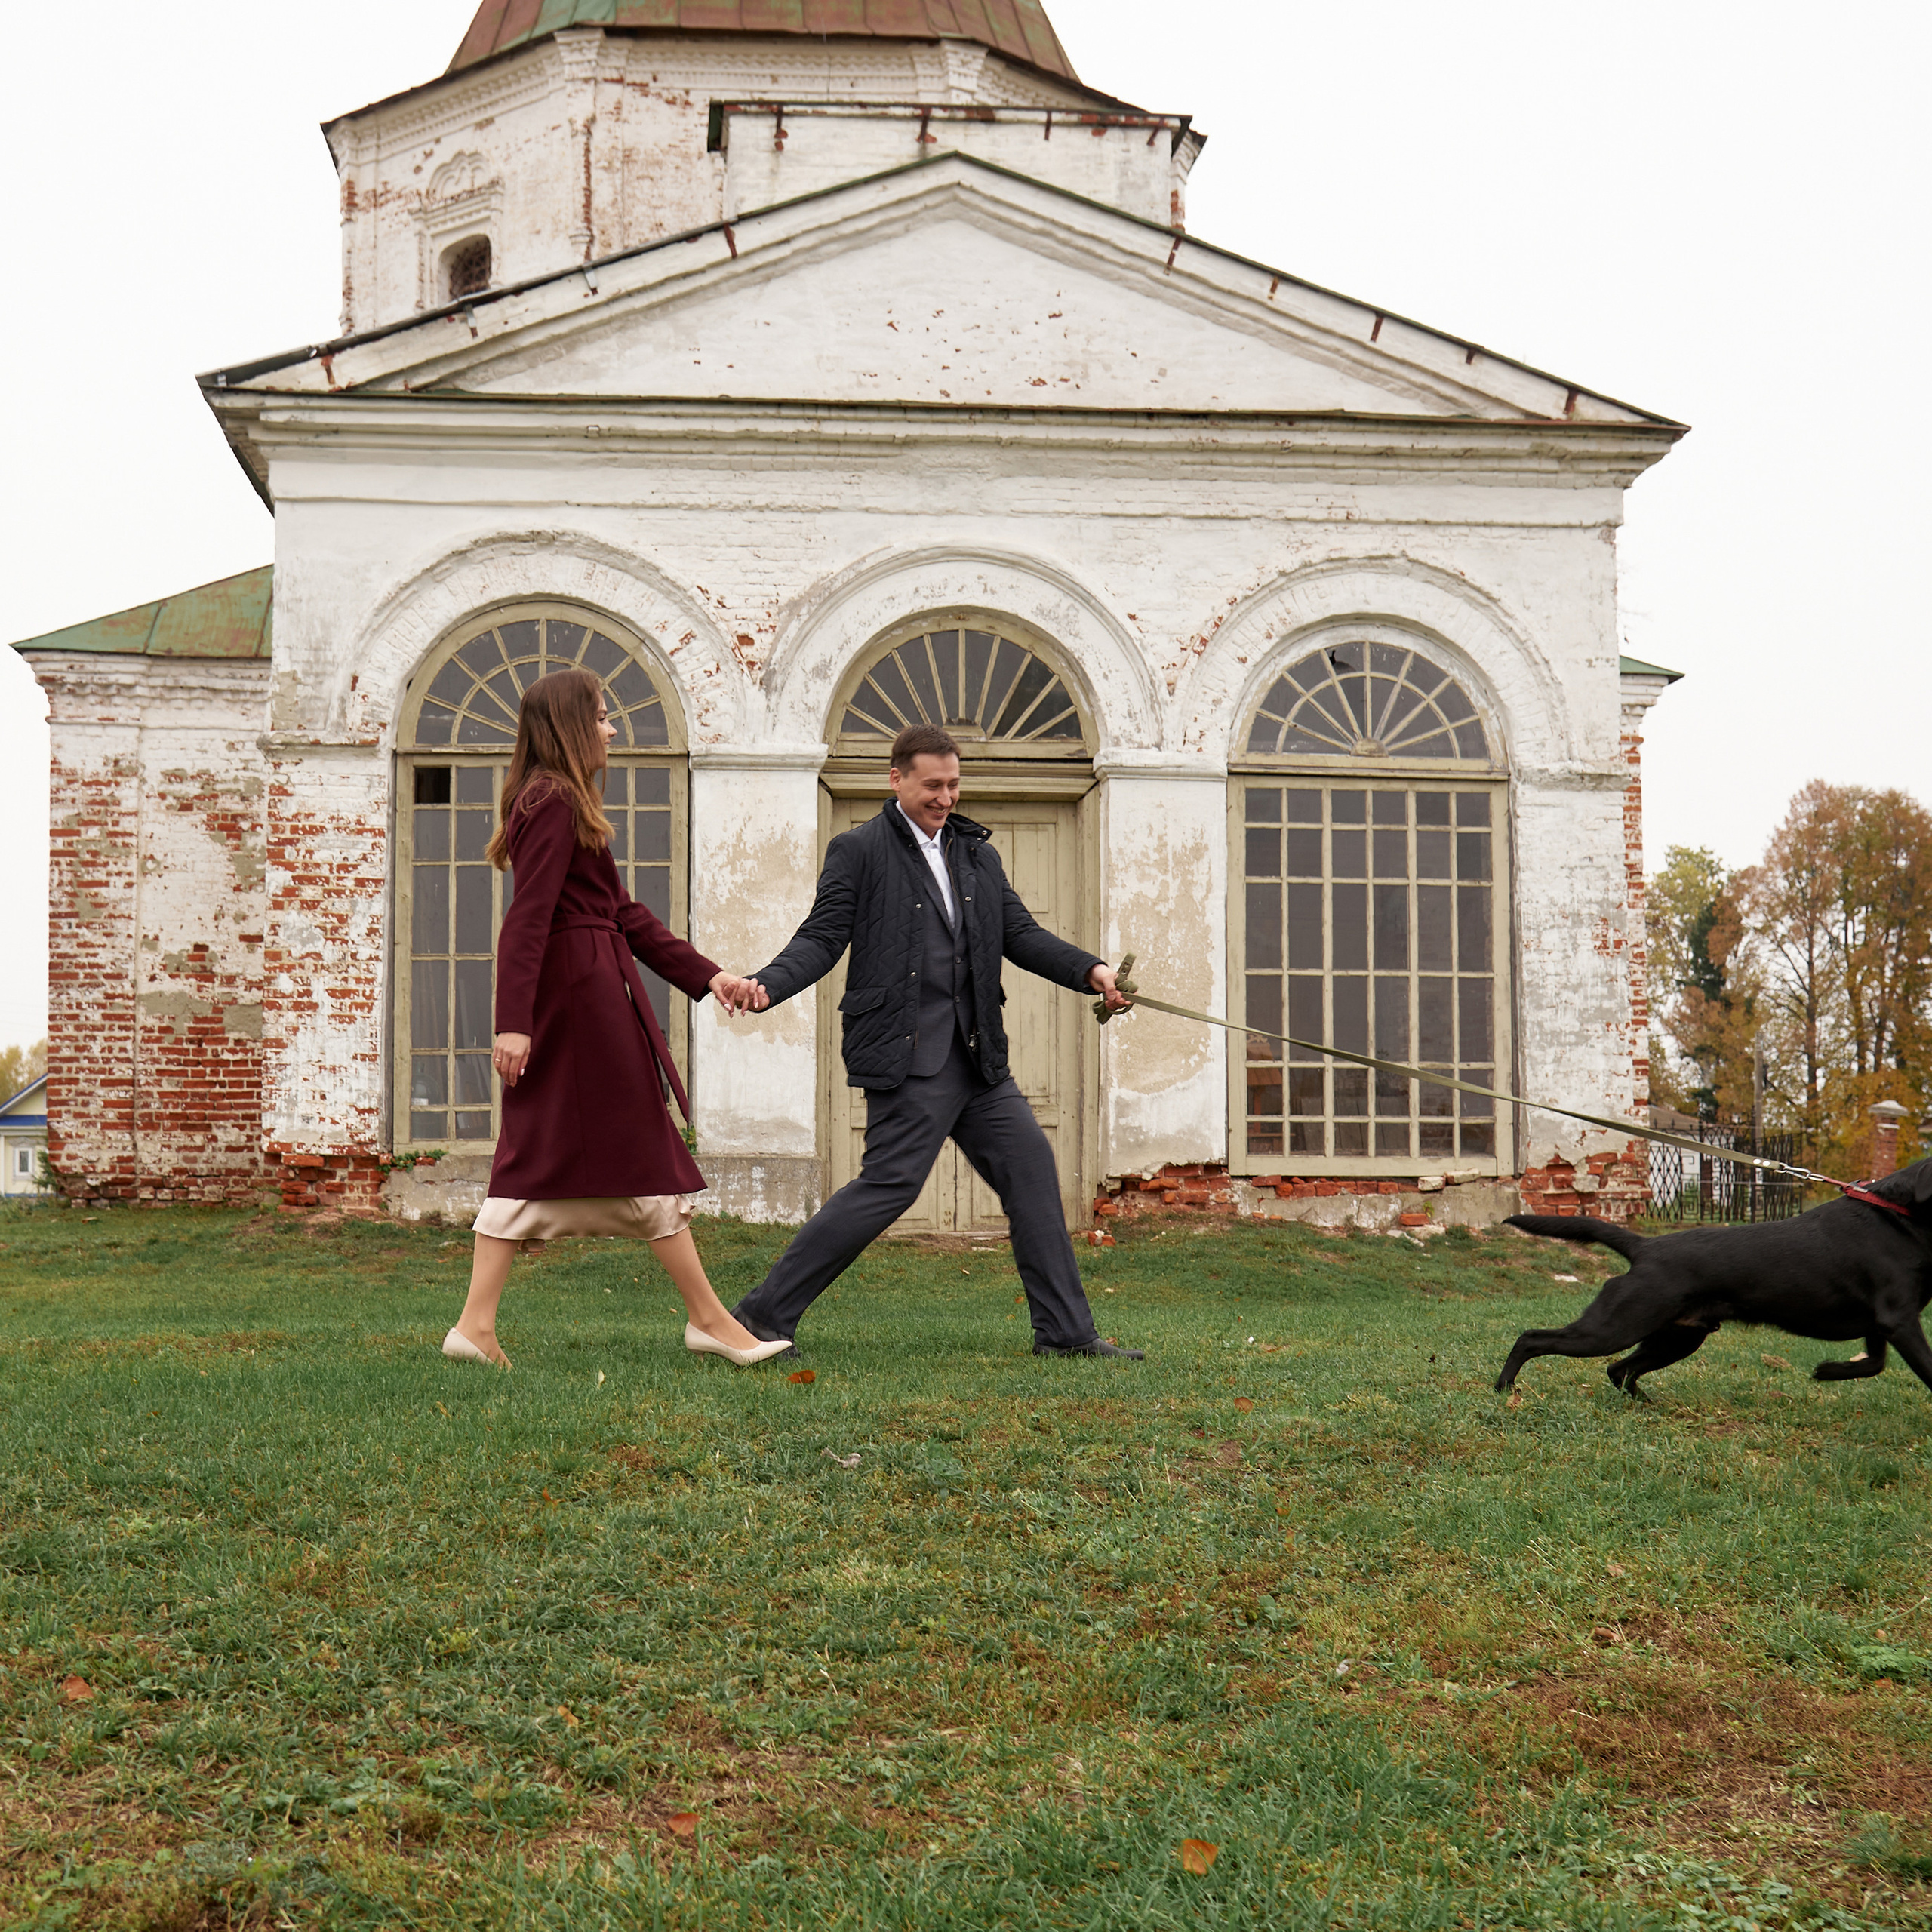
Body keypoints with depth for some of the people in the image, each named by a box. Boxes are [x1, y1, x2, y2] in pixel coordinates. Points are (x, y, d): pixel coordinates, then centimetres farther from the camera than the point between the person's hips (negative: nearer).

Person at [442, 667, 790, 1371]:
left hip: (568, 996, 10)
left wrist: (707, 975, 16)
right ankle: (708, 1318, 8)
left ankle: (475, 1325, 4)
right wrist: (514, 1021, -25)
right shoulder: (557, 805, -11)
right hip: (586, 995, -10)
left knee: (533, 1161, 7)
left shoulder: (558, 804, 21)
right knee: (647, 1158, -1)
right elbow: (527, 919, -19)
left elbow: (624, 915, 20)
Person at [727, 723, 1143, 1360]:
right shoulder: (859, 851, -1)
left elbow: (1021, 933, 15)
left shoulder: (977, 853, 19)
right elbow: (823, 937, -6)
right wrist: (767, 985, -24)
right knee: (890, 1184, -12)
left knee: (1030, 1167, 3)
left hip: (977, 1054, 7)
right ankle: (763, 1314, -4)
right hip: (907, 1055, -7)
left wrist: (1091, 970, -1)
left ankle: (1065, 1331, 12)